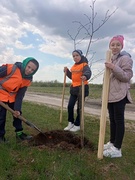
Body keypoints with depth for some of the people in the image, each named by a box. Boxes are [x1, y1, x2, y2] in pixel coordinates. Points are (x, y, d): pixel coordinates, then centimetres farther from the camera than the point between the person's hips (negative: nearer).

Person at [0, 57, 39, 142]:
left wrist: (17, 109, -15)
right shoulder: (12, 68, -28)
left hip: (12, 95, 6)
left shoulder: (28, 80, -11)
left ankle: (19, 133, 21)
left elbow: (20, 95, -9)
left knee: (17, 113, 7)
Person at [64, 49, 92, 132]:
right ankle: (71, 123, 23)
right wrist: (67, 71, 8)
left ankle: (77, 125, 16)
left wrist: (85, 76, -52)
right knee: (70, 106, 7)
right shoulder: (73, 66, 13)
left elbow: (88, 72, -30)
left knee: (79, 107, 2)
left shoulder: (85, 64, -10)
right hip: (74, 88, 7)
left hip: (82, 87, -7)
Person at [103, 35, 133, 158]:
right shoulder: (111, 60, 18)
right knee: (112, 119, 14)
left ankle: (117, 148, 4)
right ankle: (112, 142, 26)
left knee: (119, 120, -3)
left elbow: (127, 76, -15)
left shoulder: (125, 58, -7)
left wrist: (114, 68, -25)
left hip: (120, 95, -8)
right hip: (110, 94, 8)